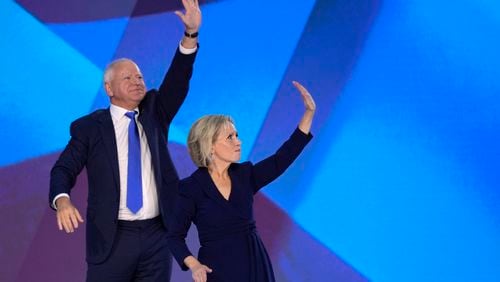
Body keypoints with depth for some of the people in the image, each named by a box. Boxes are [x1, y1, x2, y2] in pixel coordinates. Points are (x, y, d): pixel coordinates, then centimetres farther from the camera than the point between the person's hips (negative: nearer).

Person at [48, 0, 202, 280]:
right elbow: (64, 170, -4)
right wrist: (62, 200, -27)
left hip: (157, 236, 3)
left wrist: (191, 34, -20)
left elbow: (176, 82, -6)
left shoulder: (154, 113, 9)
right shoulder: (89, 127, 1)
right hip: (113, 238, -3)